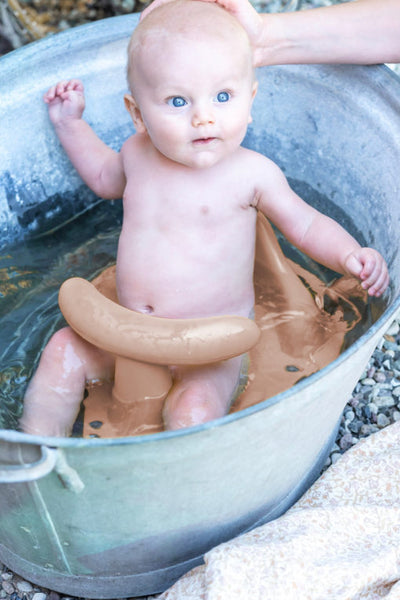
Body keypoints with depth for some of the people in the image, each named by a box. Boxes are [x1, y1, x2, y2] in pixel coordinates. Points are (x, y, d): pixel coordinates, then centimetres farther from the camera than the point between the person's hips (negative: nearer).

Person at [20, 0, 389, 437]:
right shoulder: (138, 154, 0)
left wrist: (350, 255, -20)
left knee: (195, 412, -28)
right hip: (130, 329, 5)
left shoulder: (251, 173, -13)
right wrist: (70, 122, 19)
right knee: (64, 351, -9)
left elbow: (306, 224, -2)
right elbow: (104, 177, 24)